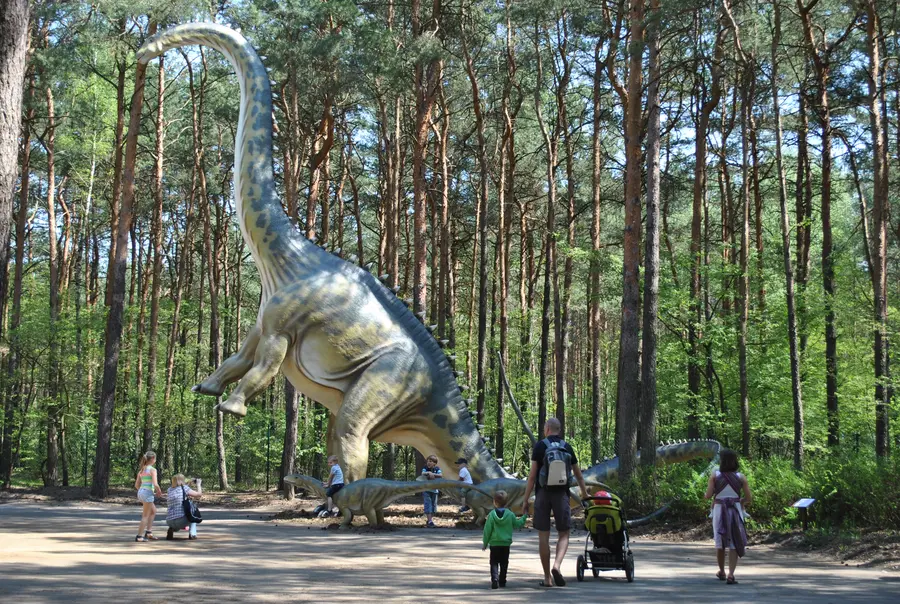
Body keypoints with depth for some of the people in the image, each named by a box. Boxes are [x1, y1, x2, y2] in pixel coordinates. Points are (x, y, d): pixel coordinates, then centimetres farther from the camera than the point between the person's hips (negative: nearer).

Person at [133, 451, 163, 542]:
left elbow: (136, 485, 15)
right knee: (146, 516, 0)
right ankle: (139, 536, -1)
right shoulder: (152, 469, -9)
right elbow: (155, 484, -19)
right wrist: (159, 492, -2)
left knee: (153, 511, 23)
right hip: (148, 493, -8)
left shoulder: (141, 470, 14)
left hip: (140, 492, 8)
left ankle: (148, 532, 19)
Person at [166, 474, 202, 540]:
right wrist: (198, 484, 22)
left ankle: (172, 529, 7)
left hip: (169, 522, 5)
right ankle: (192, 533, 5)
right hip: (181, 521, -4)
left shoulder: (169, 490, 14)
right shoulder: (184, 488, -1)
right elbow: (199, 495, 6)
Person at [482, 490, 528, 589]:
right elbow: (517, 525, 10)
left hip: (494, 544, -2)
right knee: (504, 563, 14)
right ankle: (502, 581, 17)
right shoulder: (510, 514, -1)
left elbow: (487, 531, -6)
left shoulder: (491, 515, -8)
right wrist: (524, 516, 25)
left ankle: (495, 579, -19)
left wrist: (485, 543, 3)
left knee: (494, 563, 2)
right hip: (506, 544, 2)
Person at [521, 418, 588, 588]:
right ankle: (556, 565, -17)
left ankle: (547, 578, 7)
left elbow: (532, 475, -6)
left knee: (543, 536, 5)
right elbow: (578, 474, 16)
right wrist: (584, 492, 31)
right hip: (561, 494, 1)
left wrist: (526, 500, -2)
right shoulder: (567, 447, 6)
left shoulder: (540, 446, -2)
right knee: (563, 535, 9)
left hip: (543, 494, -1)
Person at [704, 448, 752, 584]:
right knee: (734, 543, 2)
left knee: (720, 542, 16)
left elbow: (708, 495, -9)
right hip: (735, 511, 0)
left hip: (719, 510, 0)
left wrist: (711, 494, 13)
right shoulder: (740, 477, -2)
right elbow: (749, 498, -2)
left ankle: (722, 572, 31)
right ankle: (731, 574, -10)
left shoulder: (715, 475, -5)